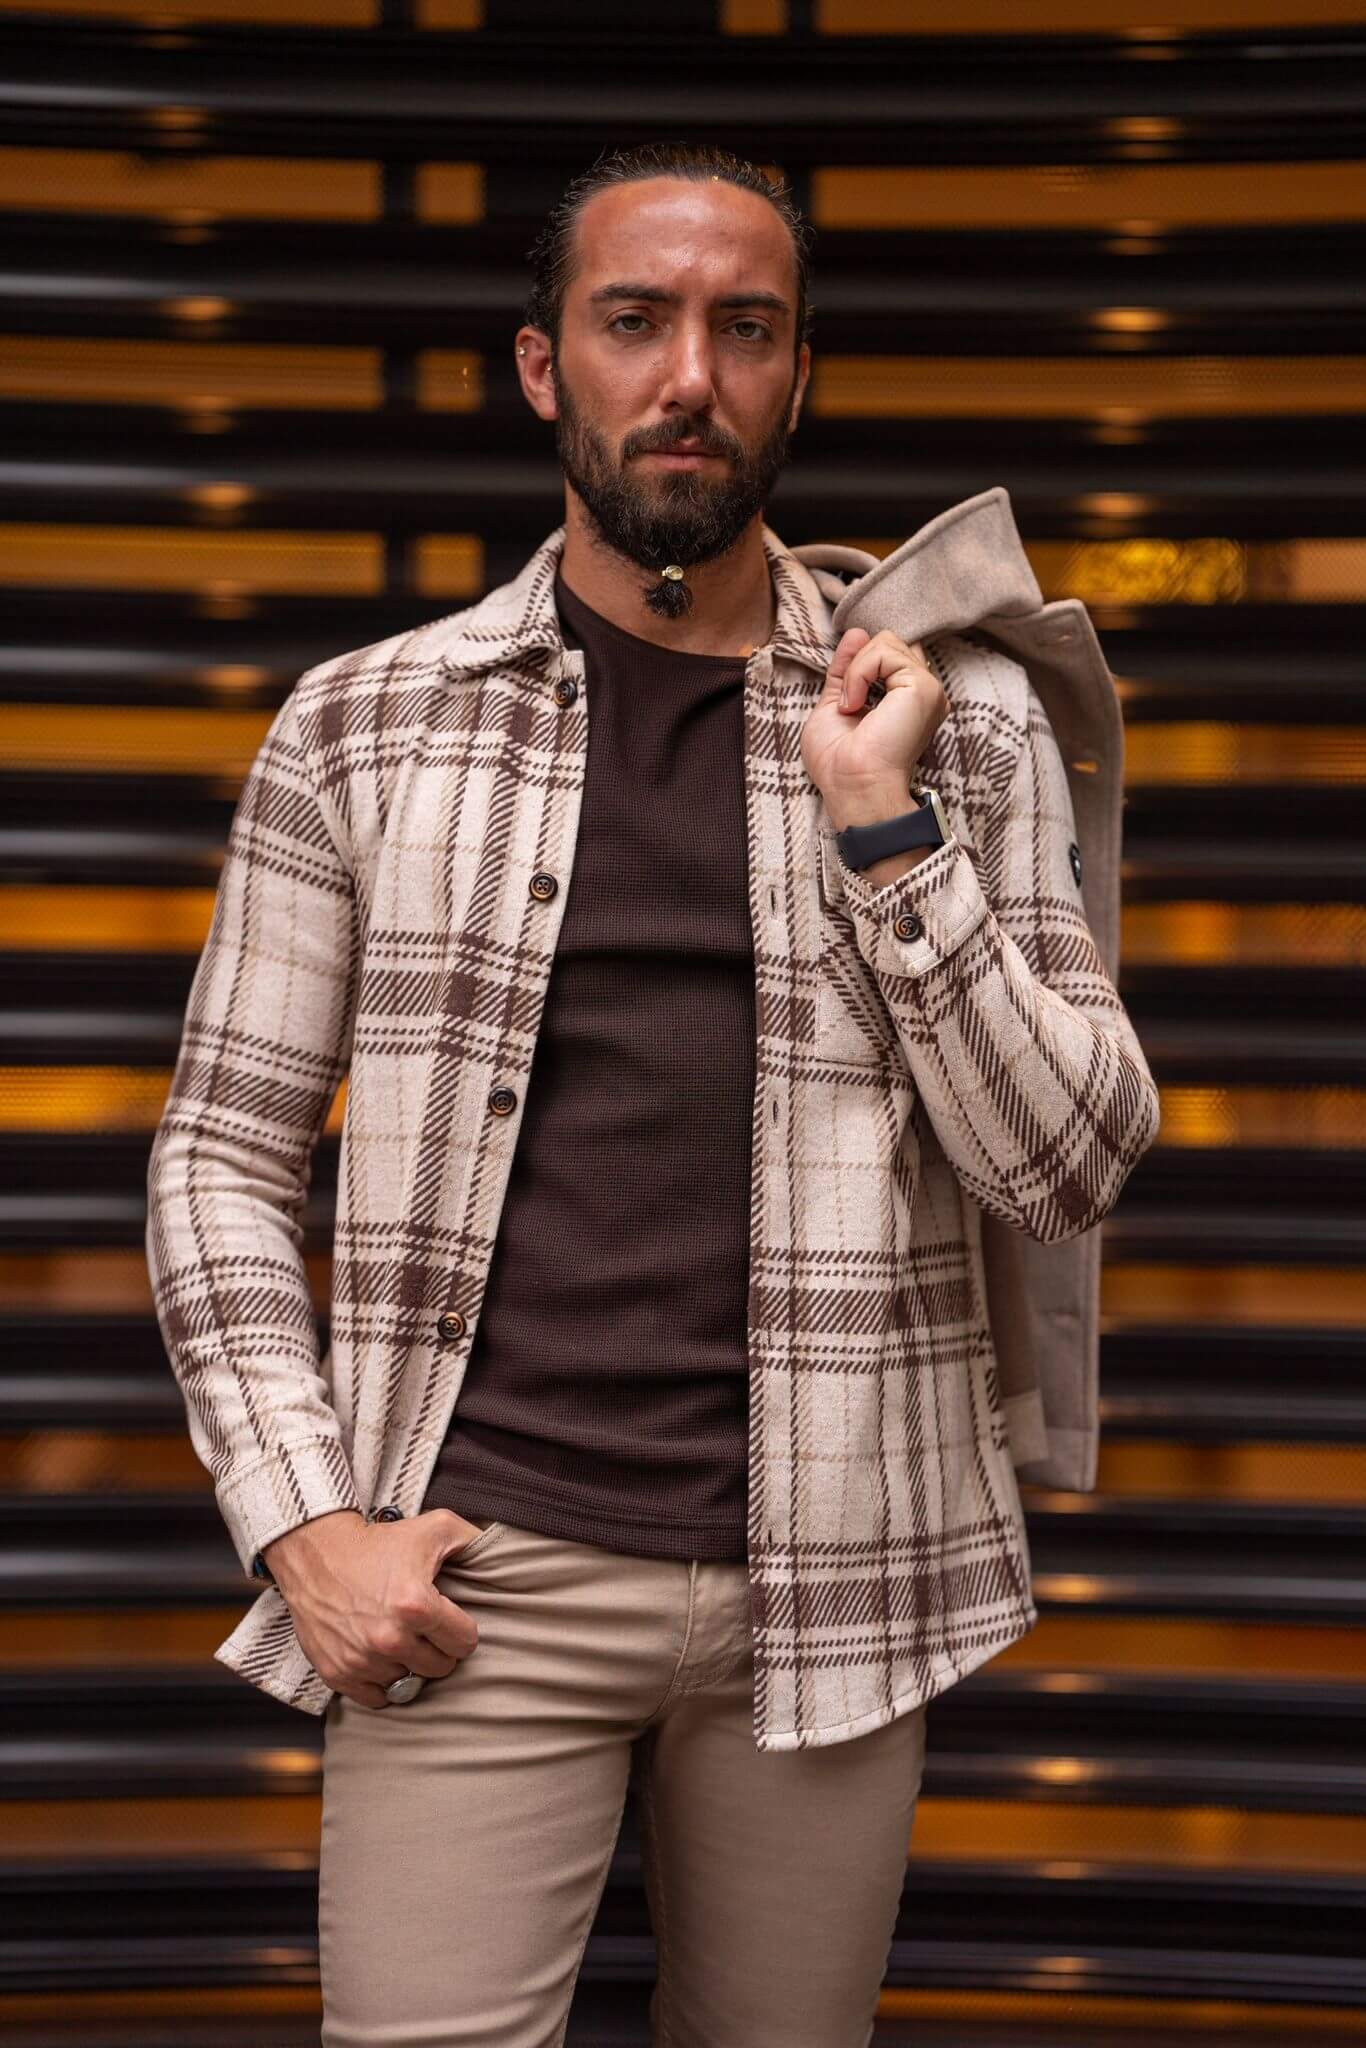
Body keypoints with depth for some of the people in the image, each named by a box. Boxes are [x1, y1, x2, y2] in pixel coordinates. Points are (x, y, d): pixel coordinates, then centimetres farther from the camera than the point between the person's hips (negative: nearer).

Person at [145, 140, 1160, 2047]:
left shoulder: (954, 722, 4)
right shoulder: (363, 725, 3)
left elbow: (1070, 1171, -1)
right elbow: (223, 1158, 6)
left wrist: (882, 829, -10)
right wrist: (303, 1518, -5)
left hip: (823, 1584, 1)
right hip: (477, 1575, -1)